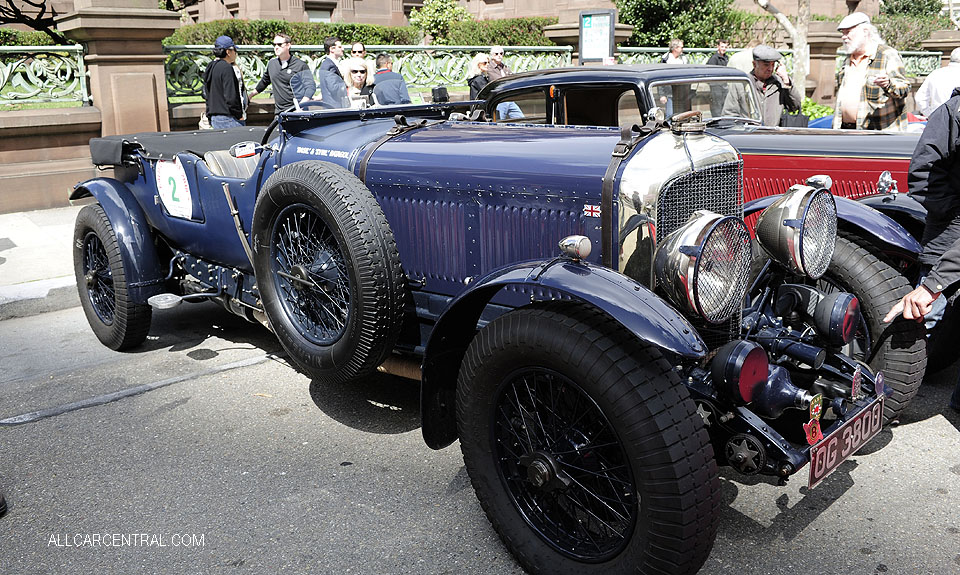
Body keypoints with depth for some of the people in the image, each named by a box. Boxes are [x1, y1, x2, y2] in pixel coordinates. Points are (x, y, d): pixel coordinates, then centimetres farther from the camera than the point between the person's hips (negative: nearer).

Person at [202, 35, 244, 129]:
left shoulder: (210, 68, 16)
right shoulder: (226, 68, -13)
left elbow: (205, 94, 19)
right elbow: (231, 96, -19)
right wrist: (239, 116, -10)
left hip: (213, 118, 10)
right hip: (227, 119, -10)